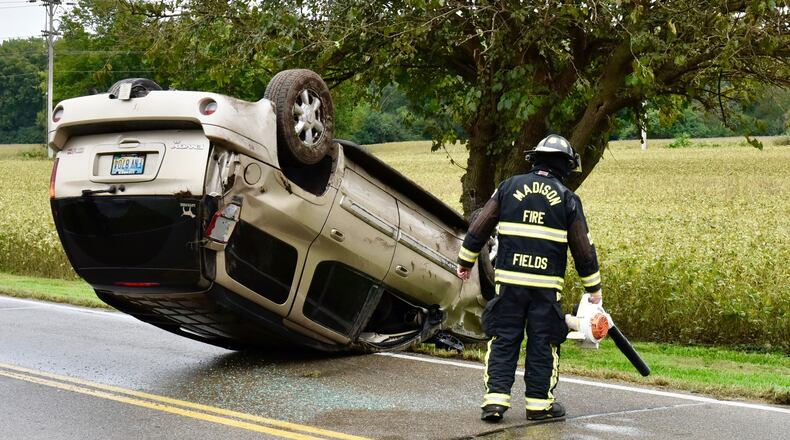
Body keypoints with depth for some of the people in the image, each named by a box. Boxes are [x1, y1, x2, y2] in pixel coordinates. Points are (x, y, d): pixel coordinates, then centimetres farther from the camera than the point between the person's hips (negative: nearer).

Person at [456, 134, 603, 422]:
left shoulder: (508, 187, 6)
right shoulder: (567, 199, 3)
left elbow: (479, 228, 5)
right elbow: (583, 248, 5)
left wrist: (465, 261, 17)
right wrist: (594, 287, 14)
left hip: (509, 280, 1)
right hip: (547, 285, -1)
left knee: (503, 340, 6)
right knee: (543, 344, 8)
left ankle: (496, 398, 0)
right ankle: (539, 403, 12)